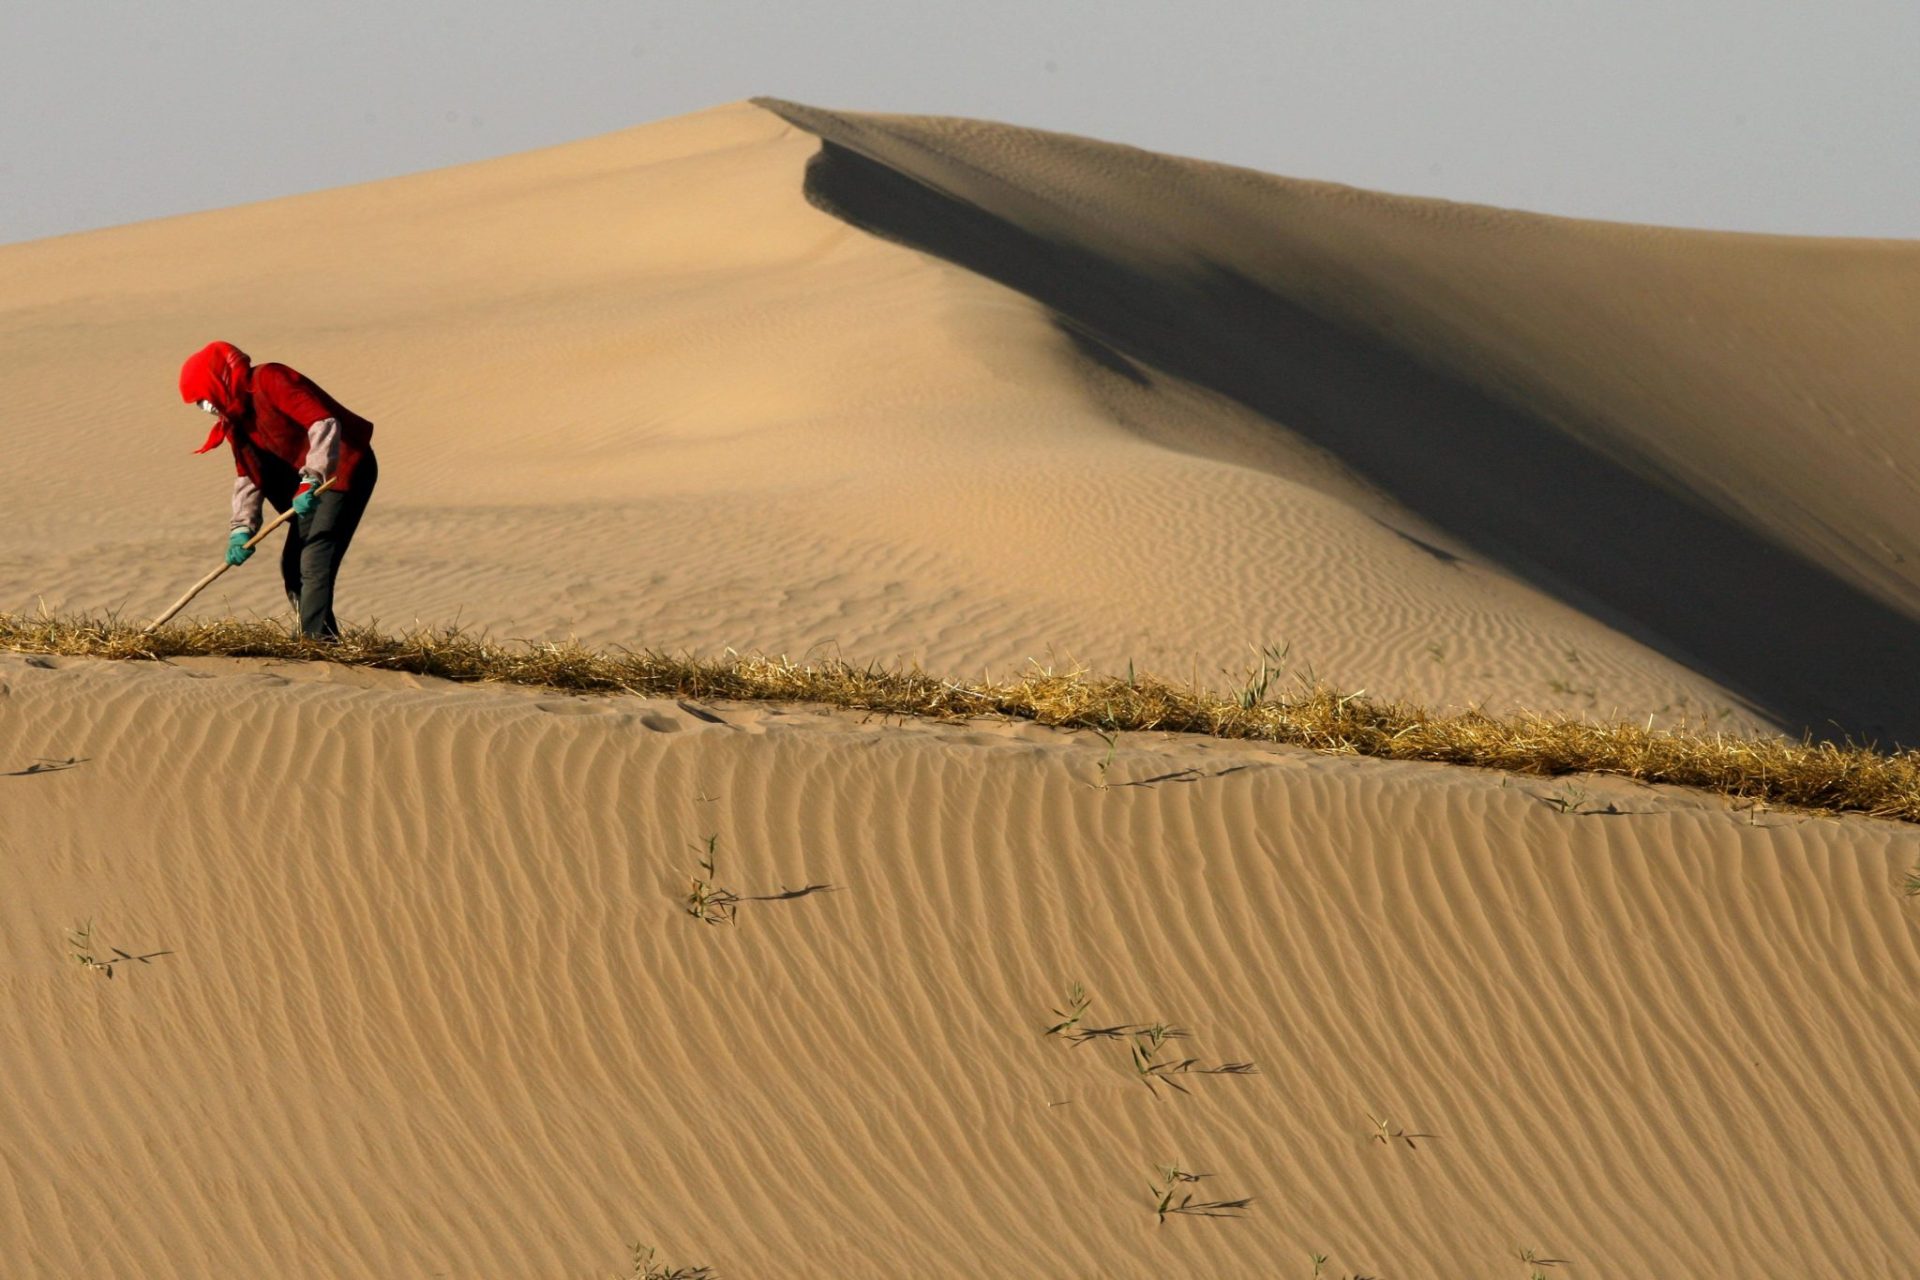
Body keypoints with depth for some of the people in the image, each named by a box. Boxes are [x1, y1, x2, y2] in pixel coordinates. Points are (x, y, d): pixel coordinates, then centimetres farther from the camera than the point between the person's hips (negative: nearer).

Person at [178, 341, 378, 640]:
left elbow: (324, 424, -28)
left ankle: (317, 636, -23)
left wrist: (311, 480, -35)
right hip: (308, 483, 10)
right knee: (293, 565, 12)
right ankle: (324, 639, 17)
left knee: (315, 562, -19)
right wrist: (242, 528, -7)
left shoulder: (270, 381, -17)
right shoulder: (236, 417, 11)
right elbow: (247, 476, 8)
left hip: (344, 469, -10)